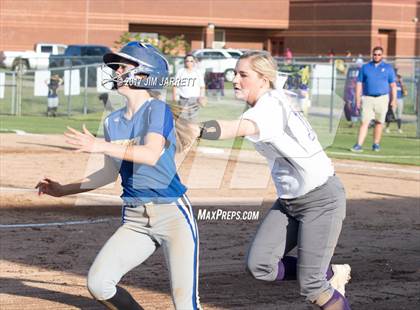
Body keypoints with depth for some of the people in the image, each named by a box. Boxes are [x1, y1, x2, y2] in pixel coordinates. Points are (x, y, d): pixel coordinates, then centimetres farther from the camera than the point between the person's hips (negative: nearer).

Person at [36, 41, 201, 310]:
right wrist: (64, 190, 18)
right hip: (134, 220, 7)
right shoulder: (113, 122, 11)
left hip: (173, 214, -7)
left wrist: (102, 146, -34)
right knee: (98, 284, -7)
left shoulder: (157, 109, -10)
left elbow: (152, 155, -27)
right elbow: (111, 173, 20)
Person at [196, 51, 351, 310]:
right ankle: (329, 275, 16)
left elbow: (240, 128, -45)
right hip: (288, 201, 9)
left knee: (311, 286, -8)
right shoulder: (262, 106, 6)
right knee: (259, 265, -2)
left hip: (322, 199, -9)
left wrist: (196, 130, -59)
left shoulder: (271, 106, -26)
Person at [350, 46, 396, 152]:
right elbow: (359, 84, 8)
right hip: (368, 98, 0)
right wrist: (358, 99, 0)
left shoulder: (388, 68, 9)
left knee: (379, 122, 6)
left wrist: (393, 99, -1)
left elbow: (393, 85, 7)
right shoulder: (365, 67, 9)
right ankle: (359, 145, -17)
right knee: (365, 122, -10)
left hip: (382, 99, 1)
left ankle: (376, 144, 18)